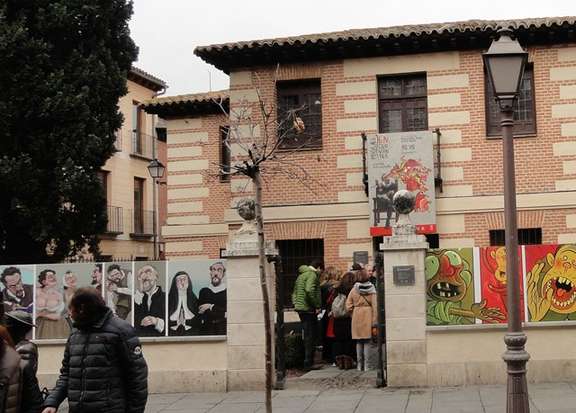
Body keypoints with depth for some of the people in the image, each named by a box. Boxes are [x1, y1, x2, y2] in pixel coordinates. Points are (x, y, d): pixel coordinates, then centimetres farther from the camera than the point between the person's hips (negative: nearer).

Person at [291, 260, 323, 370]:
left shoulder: (301, 275, 20)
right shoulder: (312, 275, -10)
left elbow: (294, 292, 22)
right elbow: (309, 290, -26)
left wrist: (295, 303, 16)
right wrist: (316, 306, -19)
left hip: (300, 308, 9)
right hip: (308, 309, -9)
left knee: (307, 336, 15)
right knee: (310, 337, -4)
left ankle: (308, 361, 19)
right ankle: (308, 363, -4)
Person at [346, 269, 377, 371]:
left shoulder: (354, 290, -1)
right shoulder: (371, 290, -3)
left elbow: (348, 304, -1)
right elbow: (374, 306, -6)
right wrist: (374, 321, -4)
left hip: (357, 316, 1)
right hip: (368, 316, -1)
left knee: (359, 341, 9)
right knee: (367, 341, 4)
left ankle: (360, 364, 10)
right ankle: (366, 365, 1)